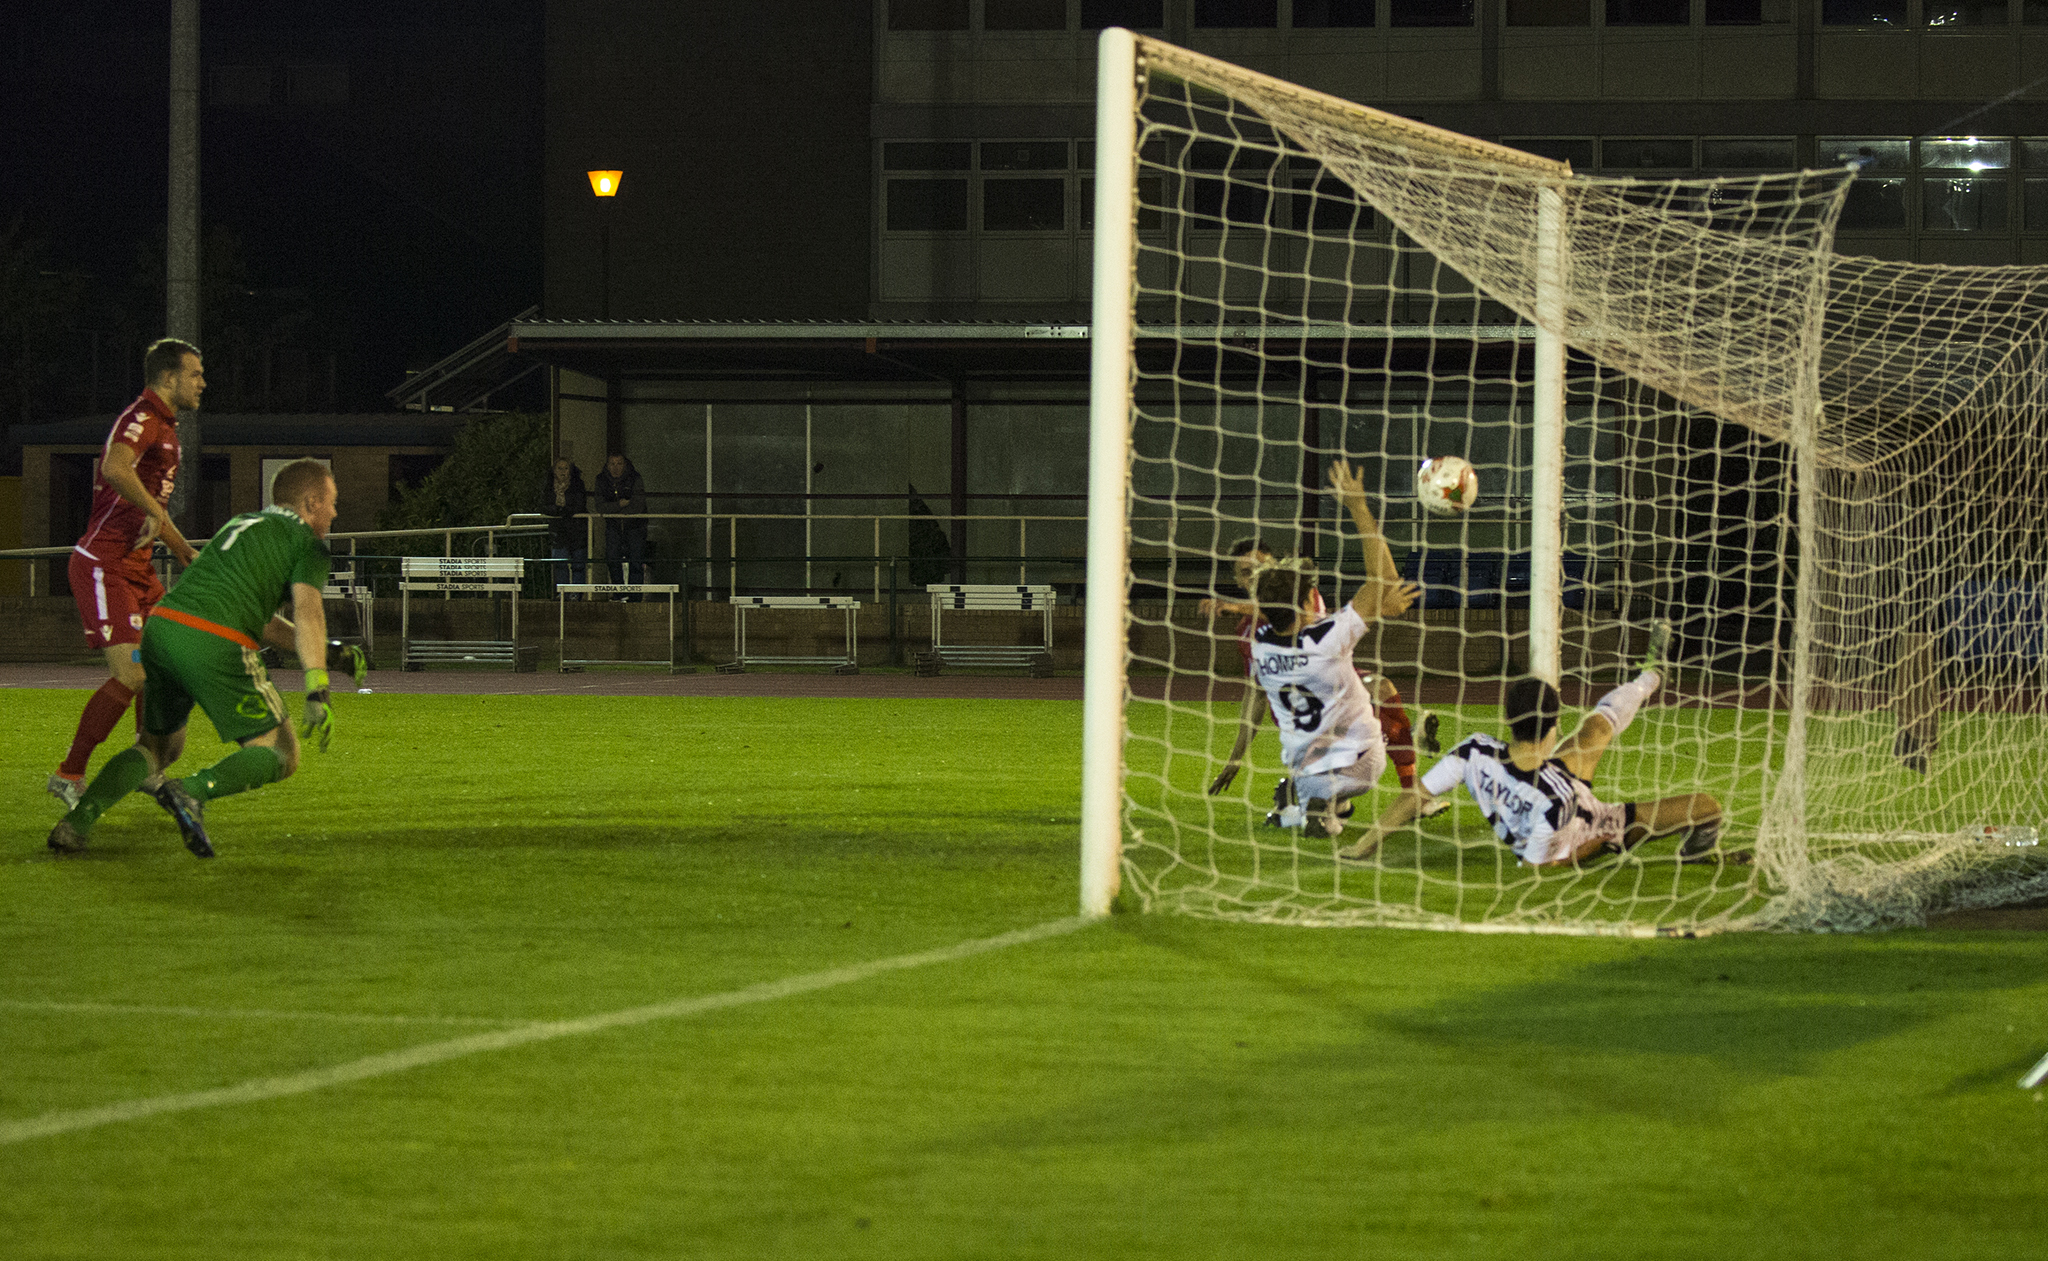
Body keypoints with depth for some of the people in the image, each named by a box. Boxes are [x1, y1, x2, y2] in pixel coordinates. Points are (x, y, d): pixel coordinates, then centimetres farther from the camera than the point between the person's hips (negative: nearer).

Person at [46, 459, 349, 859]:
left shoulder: (241, 524, 32)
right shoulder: (308, 544, 8)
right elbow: (307, 610, -10)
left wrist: (329, 650, 34)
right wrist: (317, 691, -20)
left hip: (162, 627, 7)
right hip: (215, 644, -7)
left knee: (159, 747, 24)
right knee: (279, 754, 4)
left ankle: (77, 820, 1)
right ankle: (193, 792, -23)